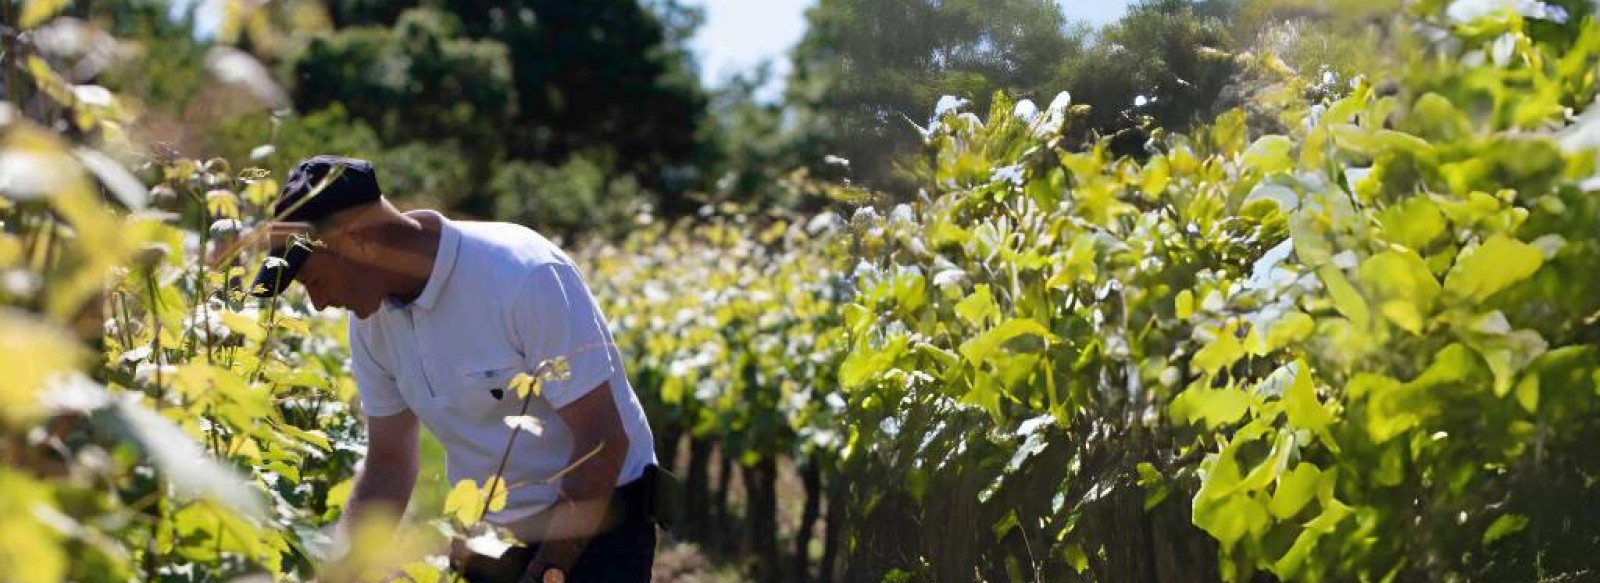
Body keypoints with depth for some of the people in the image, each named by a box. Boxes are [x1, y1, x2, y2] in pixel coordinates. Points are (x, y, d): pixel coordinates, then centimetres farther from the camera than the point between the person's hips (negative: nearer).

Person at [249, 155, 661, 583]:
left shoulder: (526, 275, -24)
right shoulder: (371, 317, -4)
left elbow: (605, 440, -23)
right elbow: (388, 464, 6)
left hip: (595, 525, -6)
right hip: (488, 532, 6)